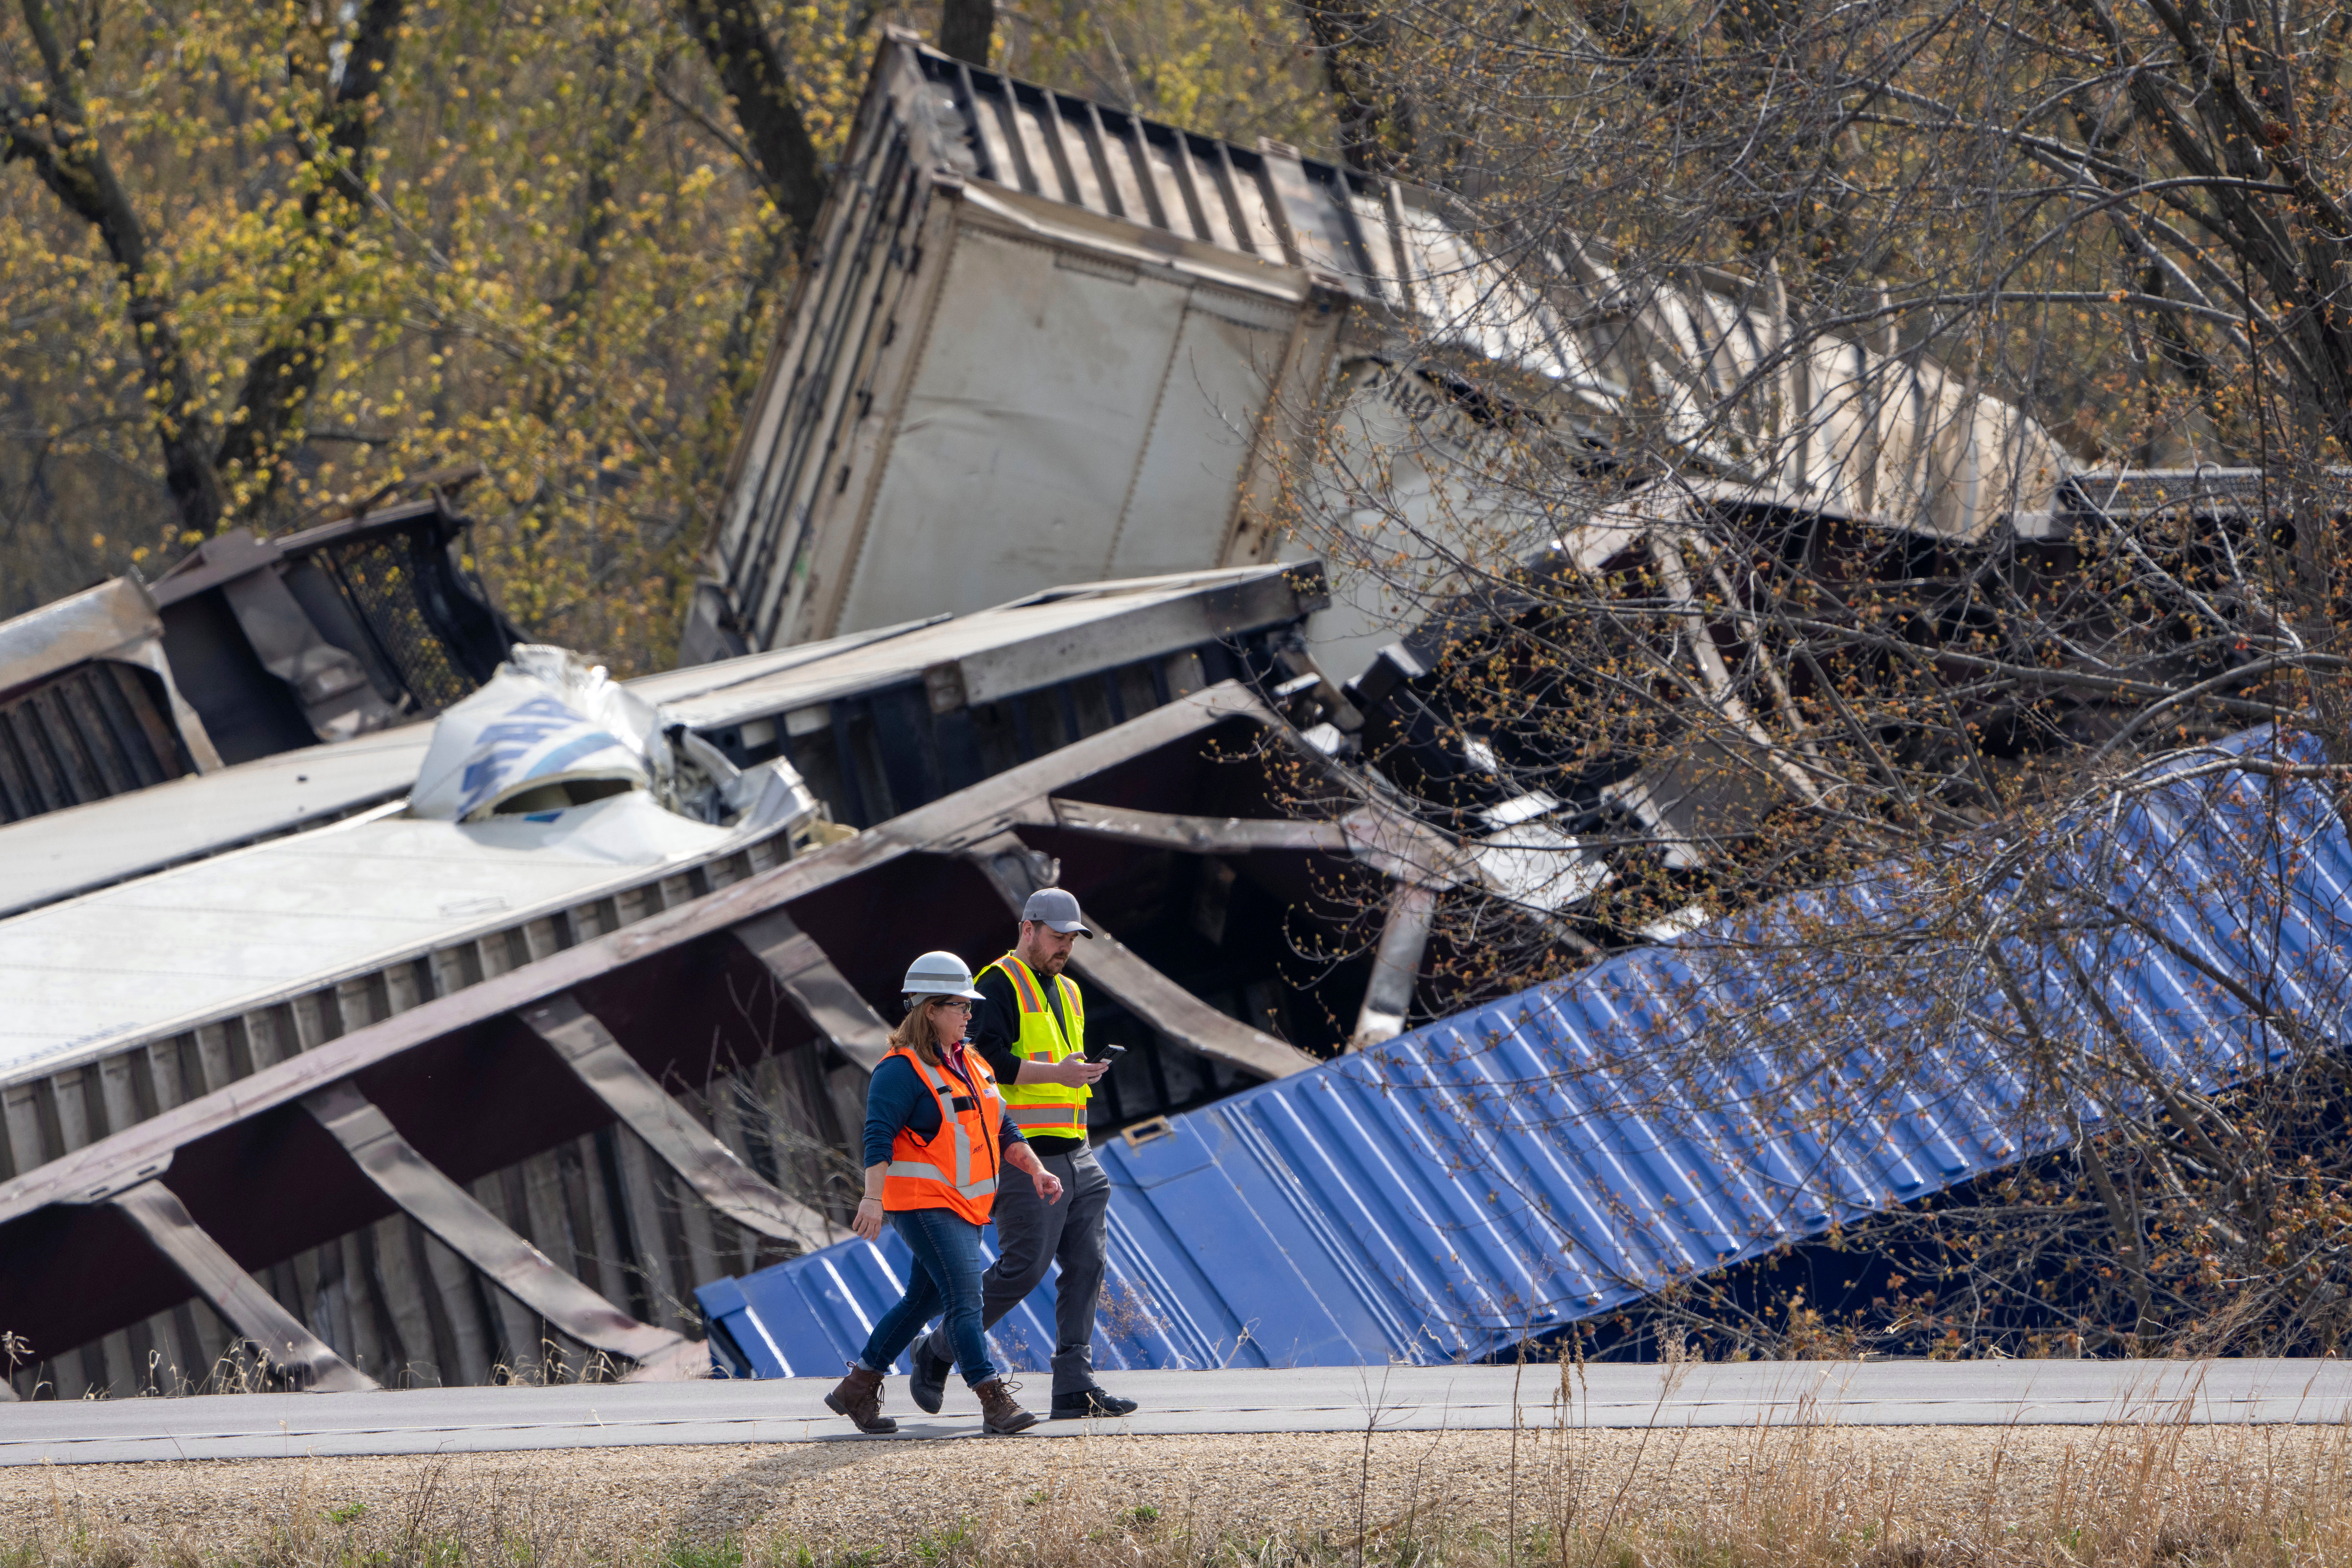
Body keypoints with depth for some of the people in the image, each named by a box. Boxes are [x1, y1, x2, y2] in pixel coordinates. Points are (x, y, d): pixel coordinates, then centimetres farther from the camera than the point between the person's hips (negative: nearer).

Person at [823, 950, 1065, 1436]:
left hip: (965, 1206, 9)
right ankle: (995, 1404, -23)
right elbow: (878, 1136, -21)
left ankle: (857, 1390, 25)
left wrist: (1035, 1170, 9)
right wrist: (873, 1198, -31)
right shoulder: (902, 1071, -12)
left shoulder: (972, 1065, 16)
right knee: (965, 1295, -17)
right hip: (922, 1204, -9)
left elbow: (1002, 1129, 22)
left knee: (923, 1300, 14)